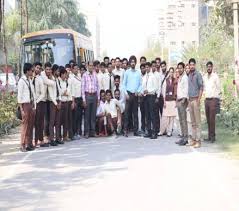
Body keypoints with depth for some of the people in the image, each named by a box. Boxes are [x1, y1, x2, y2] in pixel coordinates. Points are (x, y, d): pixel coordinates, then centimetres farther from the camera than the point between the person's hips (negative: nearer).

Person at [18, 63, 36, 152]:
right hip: (25, 104, -7)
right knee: (25, 124, -4)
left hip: (31, 104, 7)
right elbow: (19, 95, -10)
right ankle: (23, 145, 2)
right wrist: (21, 109, -13)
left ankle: (29, 144, 17)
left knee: (31, 125, 9)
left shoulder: (30, 80, 12)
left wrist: (34, 105, 9)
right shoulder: (22, 81, -9)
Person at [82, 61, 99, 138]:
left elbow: (97, 86, 11)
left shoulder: (95, 75, 7)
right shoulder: (85, 75, -4)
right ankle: (87, 132, 6)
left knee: (93, 114, 7)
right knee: (87, 115, 1)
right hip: (88, 95, -4)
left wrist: (98, 97, 8)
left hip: (94, 95, 4)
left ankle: (92, 131, 14)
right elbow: (82, 87, -4)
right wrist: (84, 99, -8)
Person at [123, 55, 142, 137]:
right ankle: (126, 130, -1)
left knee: (135, 113, 5)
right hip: (129, 94, -2)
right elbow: (124, 84, 4)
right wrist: (126, 93, -6)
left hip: (136, 94, 2)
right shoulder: (127, 72, 3)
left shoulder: (138, 73, 7)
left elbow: (140, 84, 7)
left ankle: (136, 130, 9)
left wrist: (138, 91, -8)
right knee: (127, 113, -3)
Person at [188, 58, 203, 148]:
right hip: (190, 100, 7)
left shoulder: (198, 74, -6)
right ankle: (194, 139, 14)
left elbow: (201, 87, -8)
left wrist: (198, 100, -13)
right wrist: (189, 99, 11)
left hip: (196, 99, -7)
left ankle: (198, 140, -5)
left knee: (197, 121, -6)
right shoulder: (189, 75, 13)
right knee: (193, 122, 10)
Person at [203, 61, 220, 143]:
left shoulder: (215, 76, -4)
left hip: (213, 99, -6)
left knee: (212, 118, -10)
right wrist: (205, 95, 8)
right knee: (208, 119, 6)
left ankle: (212, 136, -7)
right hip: (206, 99, 6)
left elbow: (218, 88, -2)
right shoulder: (204, 77, 12)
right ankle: (209, 136, 10)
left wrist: (215, 97, -5)